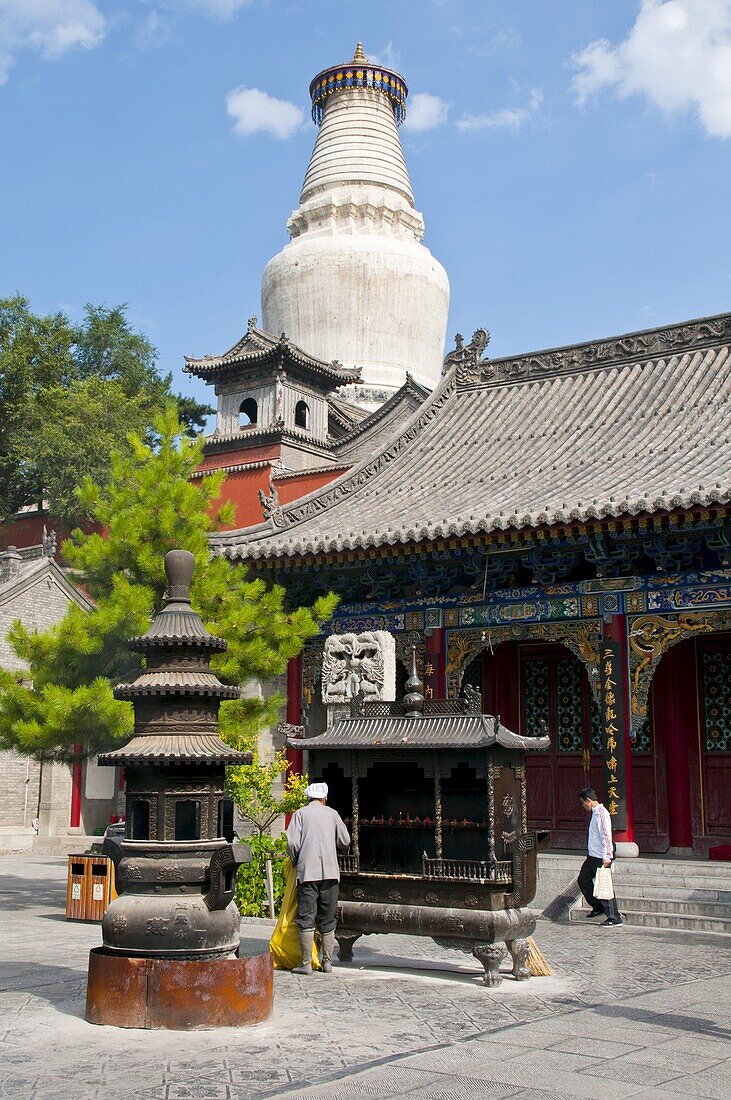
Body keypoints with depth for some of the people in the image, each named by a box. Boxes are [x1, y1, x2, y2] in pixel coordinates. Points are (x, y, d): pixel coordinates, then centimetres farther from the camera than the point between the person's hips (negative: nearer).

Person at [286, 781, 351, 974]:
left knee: (306, 918, 0)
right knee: (327, 921, 10)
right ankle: (327, 963, 11)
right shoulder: (332, 813, 11)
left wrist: (295, 862, 13)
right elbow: (345, 841, 11)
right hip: (330, 871, 2)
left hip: (307, 871, -2)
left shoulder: (300, 814, 5)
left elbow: (292, 843, -5)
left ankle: (306, 964, -3)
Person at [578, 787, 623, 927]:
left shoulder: (601, 813, -17)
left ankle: (614, 918, 0)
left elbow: (606, 835, -22)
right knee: (583, 880, 17)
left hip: (601, 858, -10)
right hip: (593, 856, 10)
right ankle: (598, 907, 29)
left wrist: (606, 857, -24)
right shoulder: (594, 813, 14)